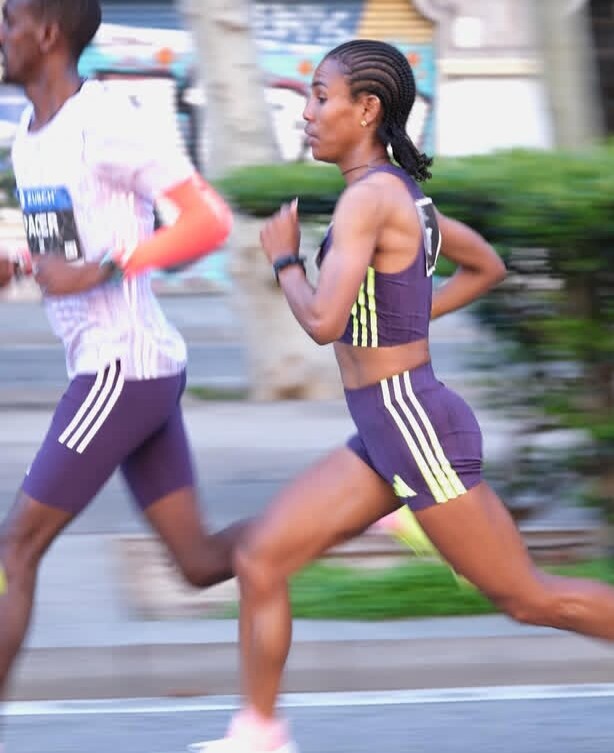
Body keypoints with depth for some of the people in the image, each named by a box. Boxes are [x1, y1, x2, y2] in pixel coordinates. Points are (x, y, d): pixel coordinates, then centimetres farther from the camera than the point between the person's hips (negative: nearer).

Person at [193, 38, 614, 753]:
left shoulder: (369, 197, -17)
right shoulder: (402, 190, 11)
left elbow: (323, 321, -24)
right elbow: (486, 266, 25)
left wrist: (284, 258, -7)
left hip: (414, 425, -10)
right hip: (384, 434, 10)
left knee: (526, 596, -1)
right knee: (260, 560, 5)